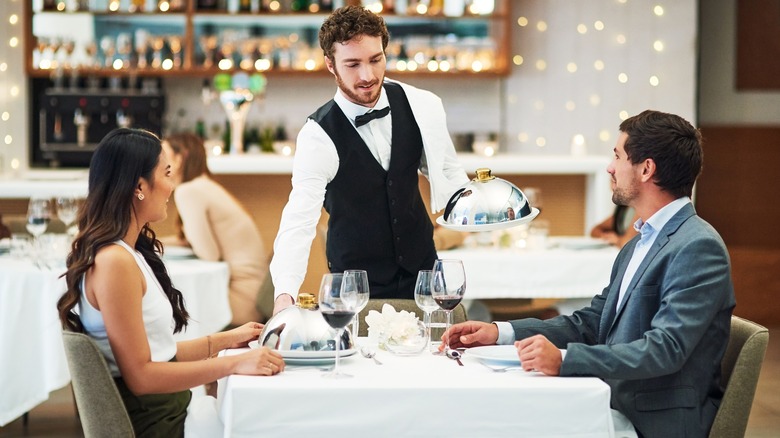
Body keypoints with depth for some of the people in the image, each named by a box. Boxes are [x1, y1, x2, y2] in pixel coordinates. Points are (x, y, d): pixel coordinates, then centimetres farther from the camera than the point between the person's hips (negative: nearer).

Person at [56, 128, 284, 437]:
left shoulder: (132, 252, 11)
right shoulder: (114, 262, -19)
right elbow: (141, 376, -20)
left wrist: (226, 340, 13)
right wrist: (233, 364, -19)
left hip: (170, 410, 9)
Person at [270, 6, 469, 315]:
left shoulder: (422, 106, -10)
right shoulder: (318, 135, -21)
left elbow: (446, 172, 4)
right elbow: (299, 220, -29)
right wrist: (284, 295, -44)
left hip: (421, 267, 3)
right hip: (356, 284, -3)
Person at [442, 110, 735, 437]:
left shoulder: (699, 248, -14)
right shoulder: (638, 246, 18)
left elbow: (666, 348, -24)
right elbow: (591, 323, 15)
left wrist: (564, 360, -34)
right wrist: (500, 332, 4)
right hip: (620, 408, 8)